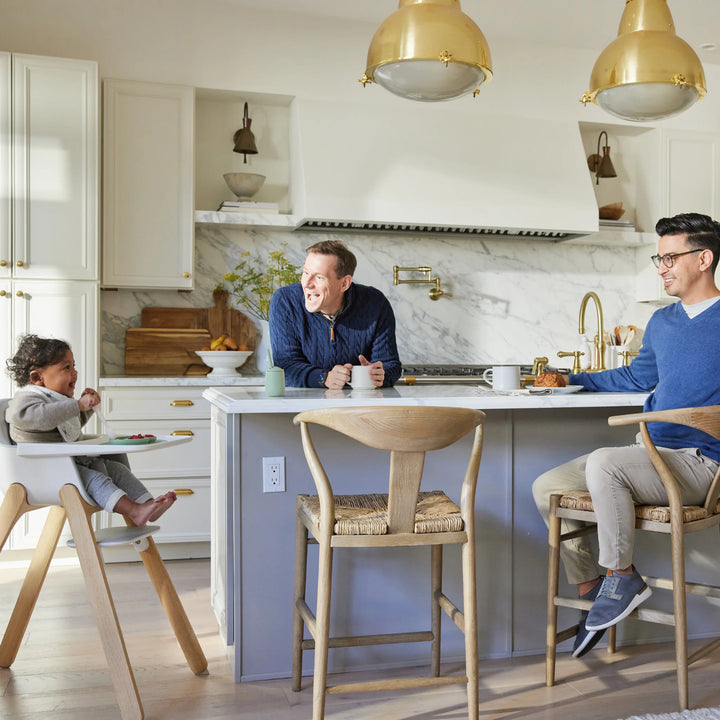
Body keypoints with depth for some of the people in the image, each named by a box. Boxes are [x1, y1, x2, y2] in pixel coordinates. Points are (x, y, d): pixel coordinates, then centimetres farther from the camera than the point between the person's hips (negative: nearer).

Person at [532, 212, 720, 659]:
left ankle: (623, 579, -16)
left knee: (603, 463, -34)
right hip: (652, 454, 8)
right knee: (547, 487, -3)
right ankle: (592, 590, 6)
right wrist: (573, 379, 27)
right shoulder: (662, 322, 17)